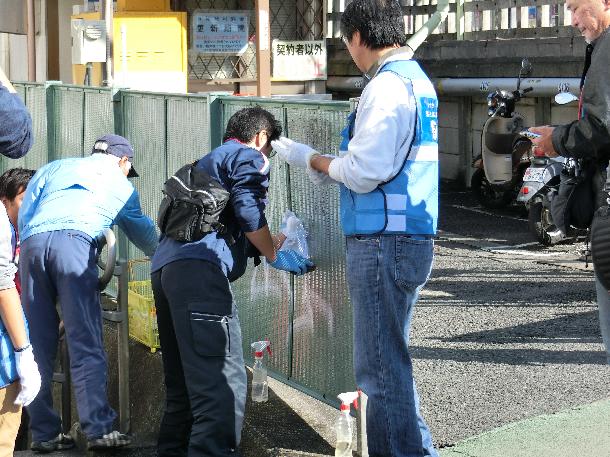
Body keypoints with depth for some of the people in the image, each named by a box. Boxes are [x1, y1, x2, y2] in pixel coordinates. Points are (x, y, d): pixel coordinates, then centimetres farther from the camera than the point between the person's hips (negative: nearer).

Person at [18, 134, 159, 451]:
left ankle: (44, 433, 5)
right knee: (86, 344, -5)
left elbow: (24, 213, 19)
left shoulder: (54, 168, 31)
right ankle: (98, 429, -13)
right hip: (75, 241, -3)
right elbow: (143, 233, 38)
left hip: (31, 244, 3)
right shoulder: (121, 184, 27)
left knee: (38, 346, 5)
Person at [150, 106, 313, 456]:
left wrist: (269, 245, 47)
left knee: (185, 382, 15)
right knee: (223, 381, -15)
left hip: (164, 267, 9)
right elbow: (248, 210, -6)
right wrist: (275, 257, 6)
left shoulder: (207, 162, 36)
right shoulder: (249, 157, 10)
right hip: (200, 269, -9)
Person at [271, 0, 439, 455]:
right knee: (391, 363, 19)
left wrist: (313, 159, -2)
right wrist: (329, 171, 23)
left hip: (383, 242, -10)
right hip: (415, 240, 10)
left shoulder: (386, 86, -14)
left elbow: (364, 172, -17)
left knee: (382, 369, -6)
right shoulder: (420, 81, 15)